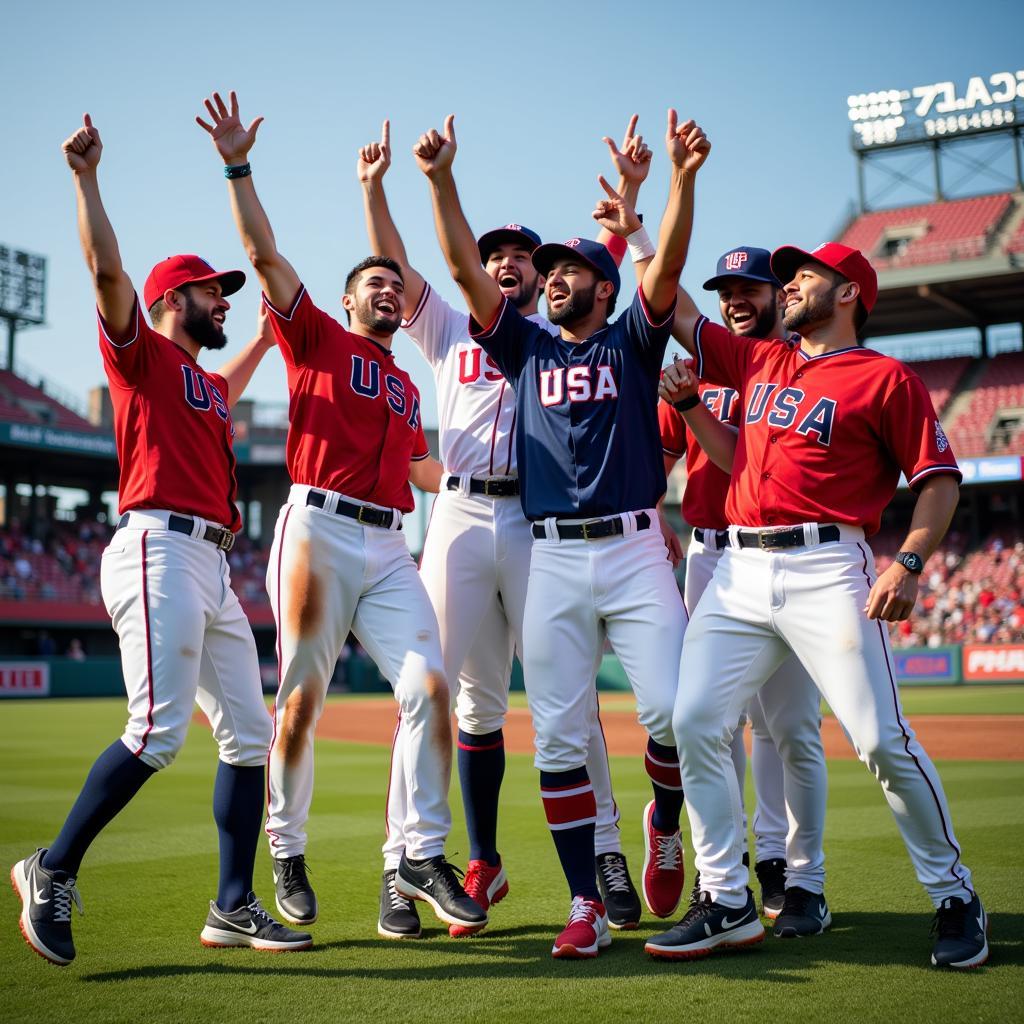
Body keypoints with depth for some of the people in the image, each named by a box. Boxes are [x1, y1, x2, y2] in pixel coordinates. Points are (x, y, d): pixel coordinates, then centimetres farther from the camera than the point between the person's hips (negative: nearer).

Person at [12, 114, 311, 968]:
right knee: (158, 731, -19)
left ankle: (234, 906, 11)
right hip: (160, 550, -9)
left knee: (249, 734, 5)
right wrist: (87, 178, -18)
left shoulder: (206, 380, 26)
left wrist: (267, 334, 55)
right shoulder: (141, 353, 3)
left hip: (213, 568, 9)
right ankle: (53, 871, -4)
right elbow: (107, 270, -12)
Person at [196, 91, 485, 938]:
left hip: (389, 548, 5)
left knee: (430, 686, -9)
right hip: (320, 532, -5)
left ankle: (420, 857, -3)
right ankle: (287, 854, 15)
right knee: (302, 697, 0)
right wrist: (239, 167, -7)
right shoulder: (318, 337, 9)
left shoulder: (405, 385, 25)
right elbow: (264, 254, -1)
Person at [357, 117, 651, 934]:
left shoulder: (561, 337, 18)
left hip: (540, 521, -1)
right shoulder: (451, 332, 20)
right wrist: (374, 189, 3)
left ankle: (604, 852, 3)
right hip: (461, 518, 1)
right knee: (473, 698, 1)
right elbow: (394, 268, 13)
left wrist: (630, 189, -4)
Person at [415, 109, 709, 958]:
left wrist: (683, 177, -20)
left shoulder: (632, 342, 11)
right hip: (552, 561, 2)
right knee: (558, 737, -2)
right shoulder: (527, 349, 17)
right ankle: (588, 906, 6)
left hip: (635, 552, -2)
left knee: (673, 709, -13)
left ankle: (665, 824, 19)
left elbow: (668, 264, -6)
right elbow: (465, 267, 8)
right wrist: (442, 180, -2)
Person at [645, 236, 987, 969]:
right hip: (739, 570, 6)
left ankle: (955, 898, 11)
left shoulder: (886, 378, 2)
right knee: (694, 723, -4)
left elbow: (939, 477, -1)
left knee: (882, 739, -8)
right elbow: (677, 310, 26)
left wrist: (909, 564, -14)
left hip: (827, 570, -6)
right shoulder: (759, 361, 19)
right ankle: (728, 904, 6)